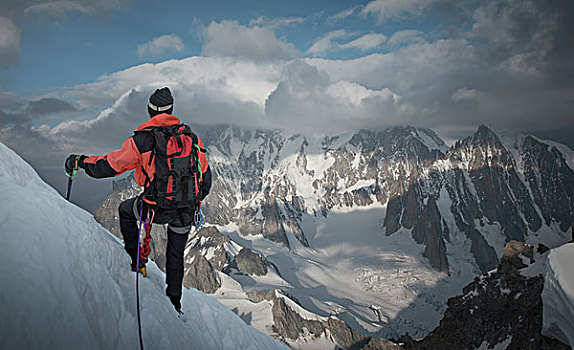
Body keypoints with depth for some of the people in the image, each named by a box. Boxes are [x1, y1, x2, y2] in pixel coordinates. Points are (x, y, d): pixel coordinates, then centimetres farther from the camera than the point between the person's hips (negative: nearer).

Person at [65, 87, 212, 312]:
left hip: (157, 208, -3)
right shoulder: (191, 137, 0)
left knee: (125, 210, 31)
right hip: (186, 211, 4)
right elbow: (205, 177, 6)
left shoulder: (141, 140, -11)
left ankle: (136, 260, 31)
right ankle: (174, 301, 38)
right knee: (176, 255, 25)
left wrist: (80, 161, 14)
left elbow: (109, 166, -5)